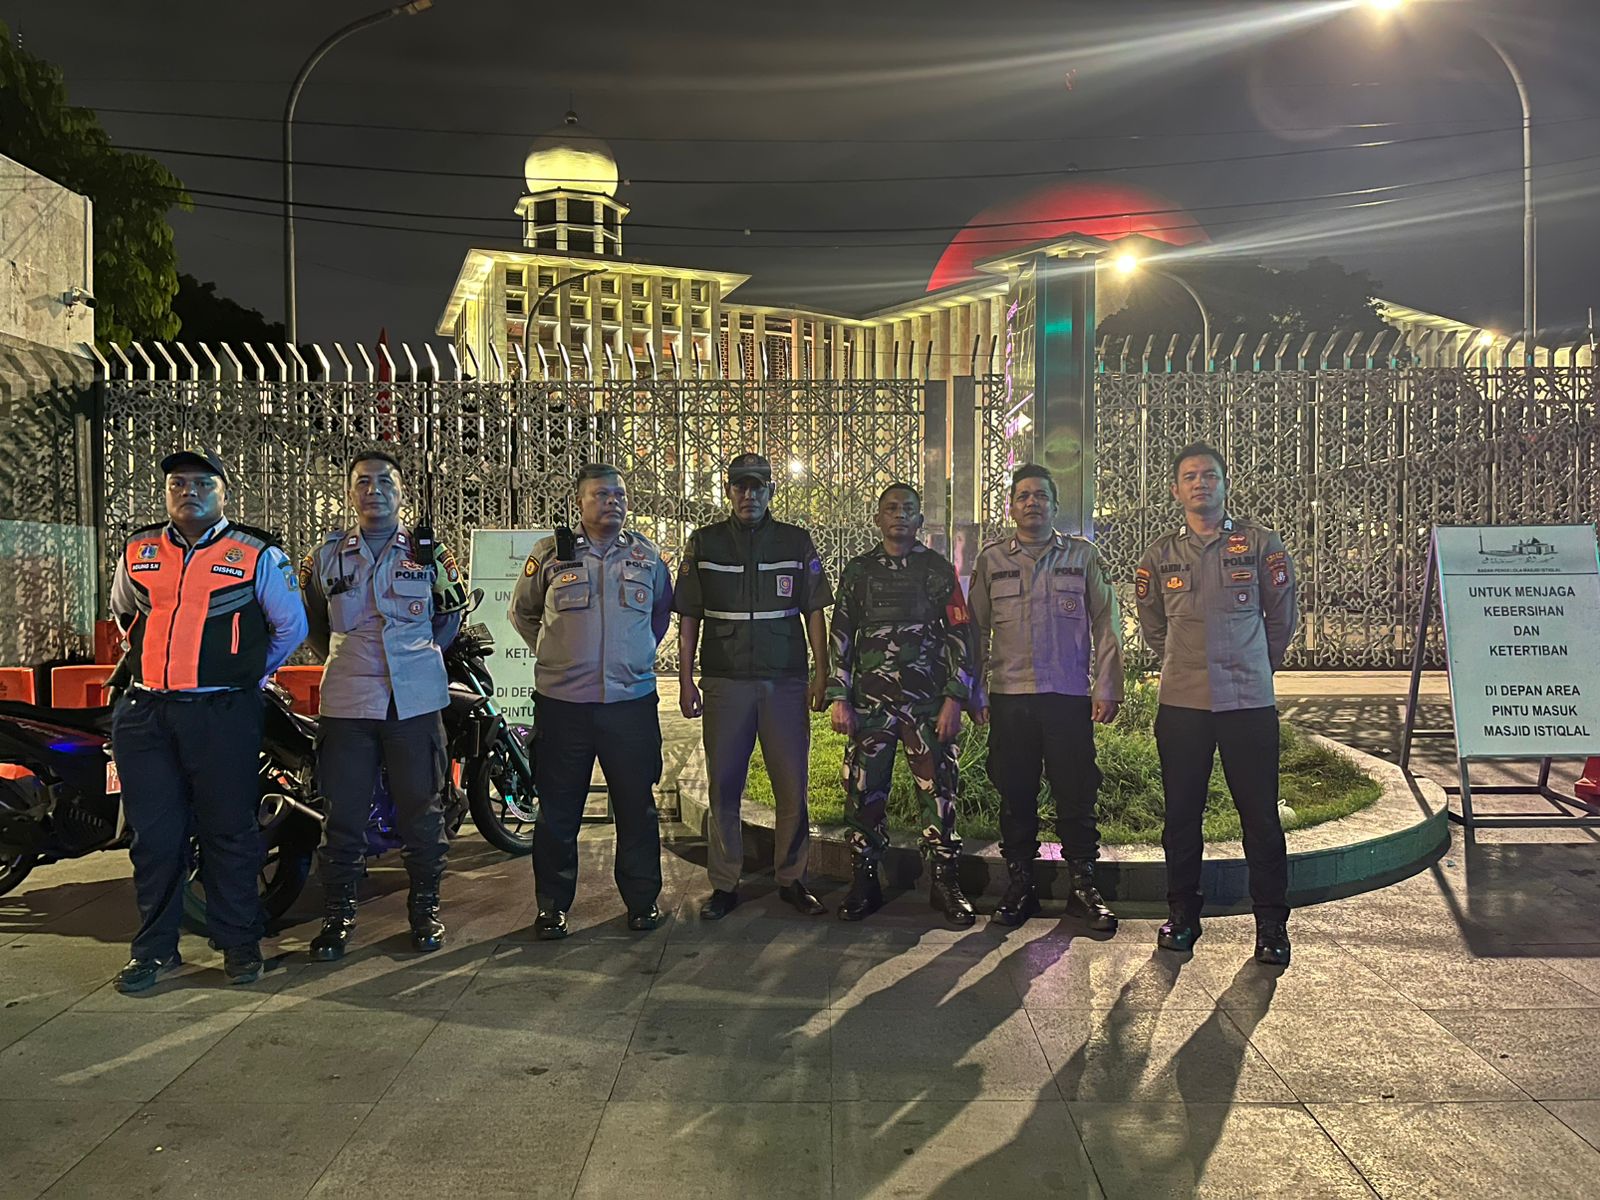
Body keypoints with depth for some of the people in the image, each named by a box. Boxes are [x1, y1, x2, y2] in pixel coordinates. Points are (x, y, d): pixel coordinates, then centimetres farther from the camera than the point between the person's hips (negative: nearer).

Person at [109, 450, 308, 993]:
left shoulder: (257, 555, 0)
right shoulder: (136, 551, 12)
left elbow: (292, 626, 8)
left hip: (222, 713, -3)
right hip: (144, 713, 3)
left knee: (228, 831, 2)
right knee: (154, 834, 7)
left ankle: (238, 942, 14)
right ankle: (155, 945, 19)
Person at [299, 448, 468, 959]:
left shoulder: (428, 550, 6)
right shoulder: (326, 554, 9)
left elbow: (449, 618, 15)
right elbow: (314, 625, 21)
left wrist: (425, 654, 4)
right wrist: (343, 662, 12)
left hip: (416, 701, -1)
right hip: (346, 704, 1)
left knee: (422, 811, 6)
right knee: (343, 814, 4)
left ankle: (425, 909, 20)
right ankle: (337, 916, 17)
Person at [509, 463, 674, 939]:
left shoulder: (647, 555, 8)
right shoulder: (551, 553, 2)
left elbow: (663, 610, 24)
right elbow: (522, 611, 16)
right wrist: (552, 652, 10)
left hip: (631, 702, 1)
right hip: (562, 703, -1)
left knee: (637, 806, 7)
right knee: (558, 810, 6)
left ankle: (642, 899, 21)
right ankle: (553, 904, 19)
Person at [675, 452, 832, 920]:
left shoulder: (796, 542, 6)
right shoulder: (704, 543, 7)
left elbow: (815, 613, 8)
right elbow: (688, 618, 7)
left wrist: (822, 675, 1)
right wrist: (686, 680, 1)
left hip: (785, 682, 0)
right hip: (724, 683, 0)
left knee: (792, 788, 3)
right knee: (724, 787, 4)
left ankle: (791, 879, 16)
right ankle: (724, 885, 14)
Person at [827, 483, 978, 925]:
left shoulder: (938, 569, 6)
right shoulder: (858, 571, 10)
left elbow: (960, 636, 3)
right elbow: (841, 636, 10)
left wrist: (954, 699, -5)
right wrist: (839, 698, 2)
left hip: (929, 703, -1)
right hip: (869, 704, 1)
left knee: (938, 792, 0)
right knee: (864, 793, 3)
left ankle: (945, 884, 12)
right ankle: (864, 885, 15)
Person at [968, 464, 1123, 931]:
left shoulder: (1084, 555, 8)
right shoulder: (991, 559, 10)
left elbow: (1105, 625, 7)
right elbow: (976, 630, 12)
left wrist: (1106, 689, 0)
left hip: (1069, 696, -1)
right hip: (1009, 698, 1)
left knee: (1076, 794, 2)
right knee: (1015, 794, 6)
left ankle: (1082, 885, 15)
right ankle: (1020, 883, 18)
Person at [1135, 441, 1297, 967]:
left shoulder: (1261, 544, 2)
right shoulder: (1160, 554, 7)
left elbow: (1282, 616, 11)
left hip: (1250, 702, -2)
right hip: (1181, 704, 2)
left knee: (1261, 815, 2)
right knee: (1181, 814, 7)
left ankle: (1271, 925, 13)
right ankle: (1182, 915, 20)